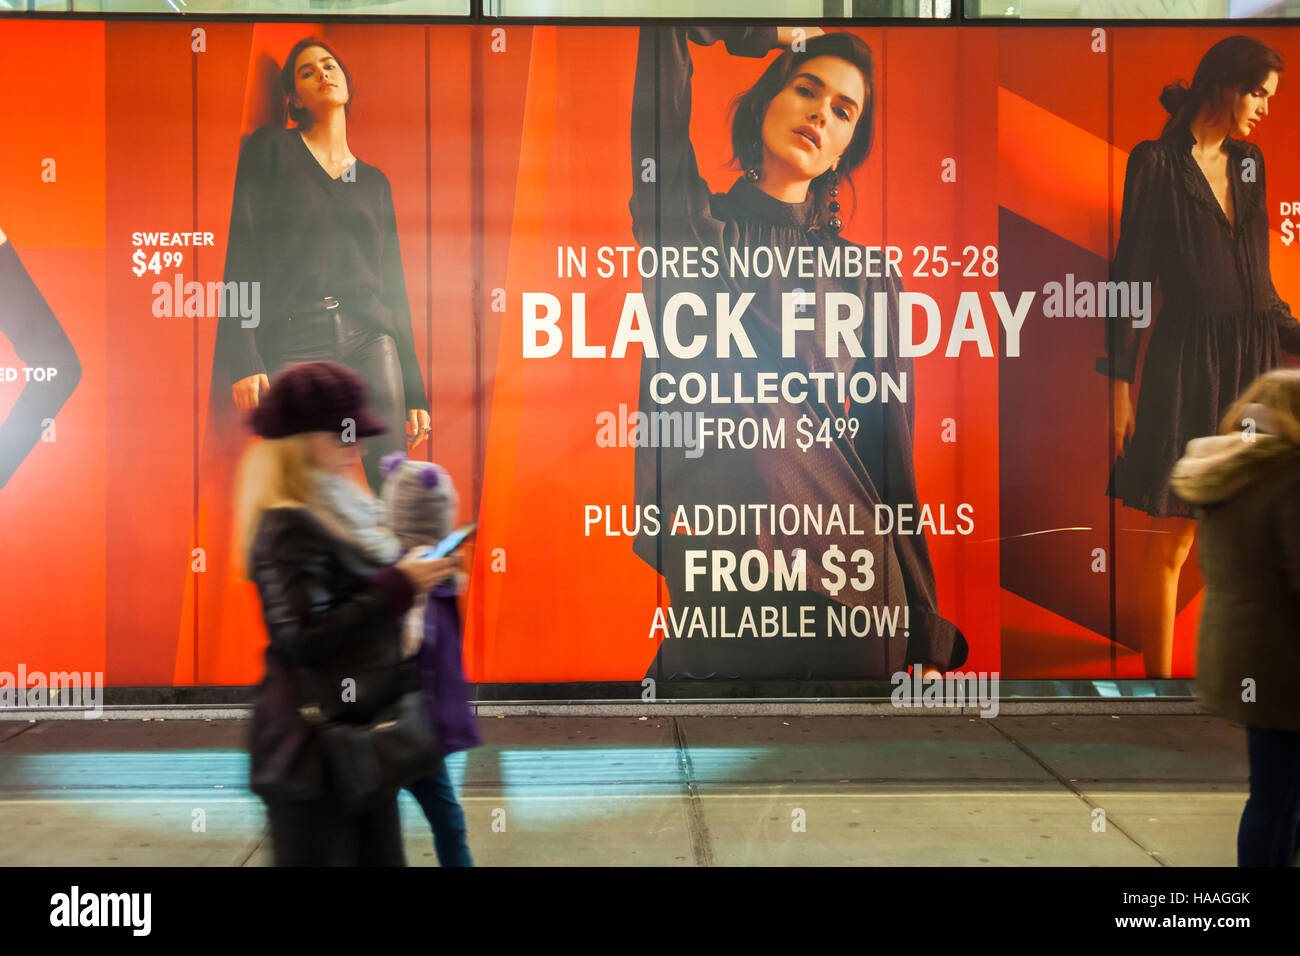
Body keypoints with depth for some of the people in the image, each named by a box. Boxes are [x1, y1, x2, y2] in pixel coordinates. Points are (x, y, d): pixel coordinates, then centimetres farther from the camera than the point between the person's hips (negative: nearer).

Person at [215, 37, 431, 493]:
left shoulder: (375, 181, 19)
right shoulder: (269, 148, 10)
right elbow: (241, 250, -1)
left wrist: (413, 390, 11)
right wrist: (241, 358, -13)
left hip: (370, 337, 3)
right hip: (293, 343, -3)